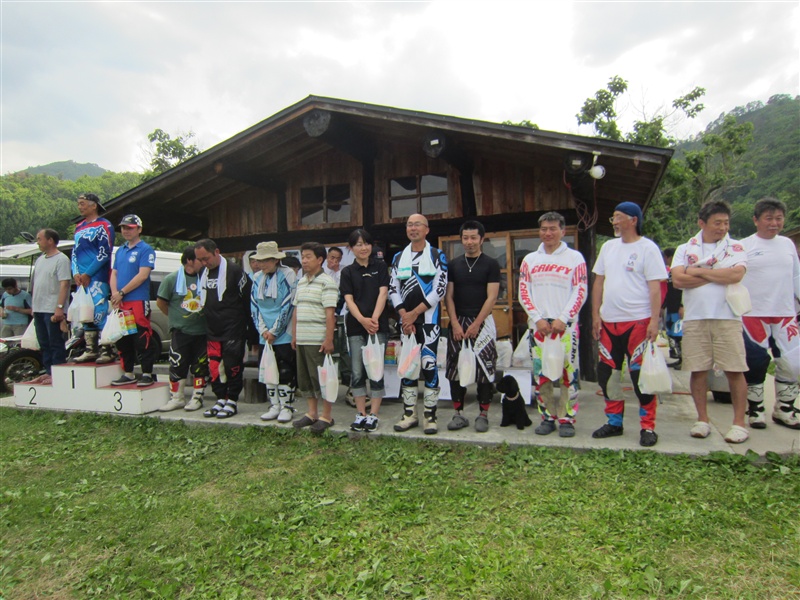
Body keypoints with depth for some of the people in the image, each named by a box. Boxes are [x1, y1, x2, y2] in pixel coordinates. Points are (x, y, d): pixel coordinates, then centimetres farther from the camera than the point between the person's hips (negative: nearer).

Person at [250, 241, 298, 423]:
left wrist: (274, 331, -11)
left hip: (284, 335, -6)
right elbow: (254, 305, 8)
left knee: (285, 372, -1)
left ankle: (287, 407, 10)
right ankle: (274, 406, 22)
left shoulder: (287, 275, -10)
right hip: (265, 335, 6)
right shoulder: (258, 277, 8)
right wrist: (263, 330, -3)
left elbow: (288, 305, -13)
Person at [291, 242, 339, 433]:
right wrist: (294, 335, 16)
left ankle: (326, 416, 12)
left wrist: (329, 339, -19)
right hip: (301, 339, 8)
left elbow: (330, 313, -15)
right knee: (304, 378, 14)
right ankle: (312, 412, 27)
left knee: (321, 378, -1)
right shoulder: (301, 282, 15)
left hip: (318, 340, -8)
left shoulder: (327, 282, -10)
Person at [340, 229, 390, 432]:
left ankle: (373, 415, 9)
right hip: (355, 326, 2)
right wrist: (362, 319, -19)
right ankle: (360, 414, 14)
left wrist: (374, 318, -17)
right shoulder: (347, 272, 7)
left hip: (378, 325, -1)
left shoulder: (380, 266, 6)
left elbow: (383, 293, -3)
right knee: (357, 372, 4)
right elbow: (348, 299, -2)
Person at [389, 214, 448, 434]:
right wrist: (404, 315, -7)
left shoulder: (437, 255, 0)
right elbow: (393, 289, 7)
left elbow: (440, 289, -9)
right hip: (406, 319, 4)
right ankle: (409, 414, 16)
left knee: (429, 364, -5)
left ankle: (430, 416, 5)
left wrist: (415, 312, -12)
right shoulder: (398, 257, 12)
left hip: (429, 318, -4)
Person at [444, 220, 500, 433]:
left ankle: (483, 414, 10)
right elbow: (448, 296, 5)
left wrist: (476, 324, -13)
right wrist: (455, 323, -6)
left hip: (482, 322, -3)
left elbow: (492, 297, -6)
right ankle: (458, 414, 14)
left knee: (484, 368, 0)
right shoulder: (454, 265, 9)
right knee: (455, 369, 4)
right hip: (457, 322, 3)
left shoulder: (491, 264, 0)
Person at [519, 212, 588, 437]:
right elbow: (523, 293, 6)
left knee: (569, 373, -2)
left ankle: (567, 419, 10)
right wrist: (538, 319, -6)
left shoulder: (575, 257, 4)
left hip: (566, 324, -2)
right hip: (538, 324, 3)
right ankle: (547, 417, 17)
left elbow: (580, 292, -1)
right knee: (540, 374, 4)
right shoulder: (530, 260, 12)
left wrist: (563, 319, -11)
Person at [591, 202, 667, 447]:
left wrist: (654, 321, -15)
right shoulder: (608, 247, 12)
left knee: (640, 375, 0)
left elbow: (655, 287, -8)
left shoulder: (648, 248, -4)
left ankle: (648, 427, 14)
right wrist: (595, 315, 7)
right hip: (609, 322, 6)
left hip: (638, 321, -6)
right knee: (606, 373, 10)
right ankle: (614, 422, 25)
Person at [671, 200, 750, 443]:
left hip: (727, 318, -1)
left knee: (735, 371, 1)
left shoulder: (736, 248, 8)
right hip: (695, 318, 1)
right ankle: (702, 420, 18)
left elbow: (736, 274, -13)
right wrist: (719, 275, -5)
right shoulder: (685, 249, 10)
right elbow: (678, 280, -6)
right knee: (698, 371, 5)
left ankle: (739, 423, 12)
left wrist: (698, 271, -6)